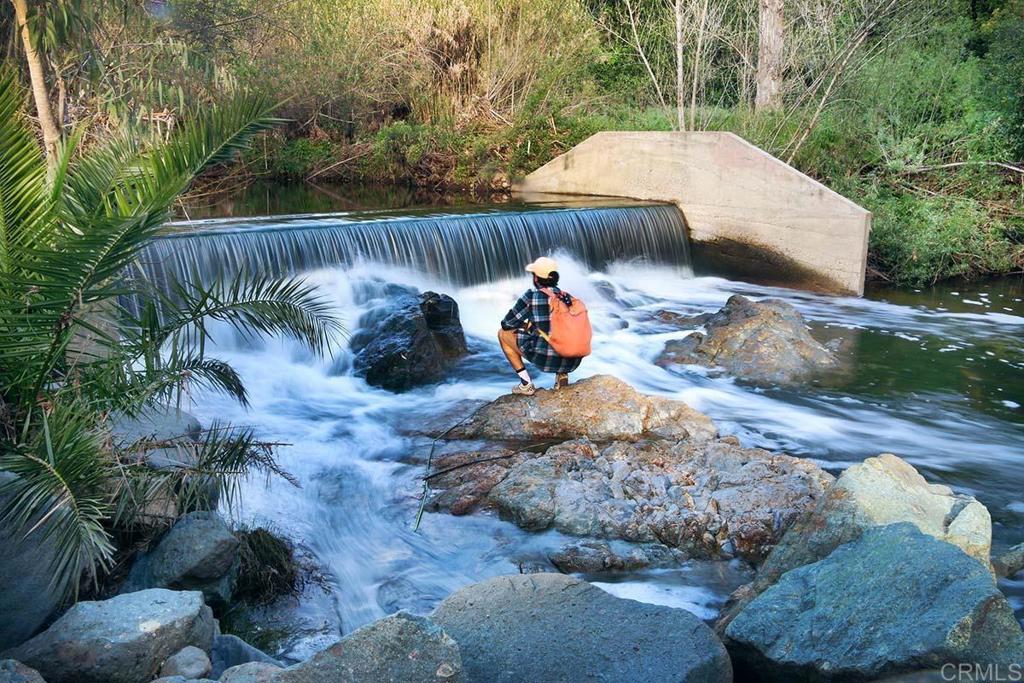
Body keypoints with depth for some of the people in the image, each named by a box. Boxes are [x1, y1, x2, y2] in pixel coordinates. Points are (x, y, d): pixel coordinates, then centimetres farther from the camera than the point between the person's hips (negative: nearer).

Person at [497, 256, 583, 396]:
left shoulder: (531, 296, -3)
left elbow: (506, 324, 7)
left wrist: (524, 325, 29)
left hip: (545, 359, -5)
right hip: (572, 363, 5)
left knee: (503, 333, 15)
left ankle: (526, 384, 10)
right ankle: (562, 374, 17)